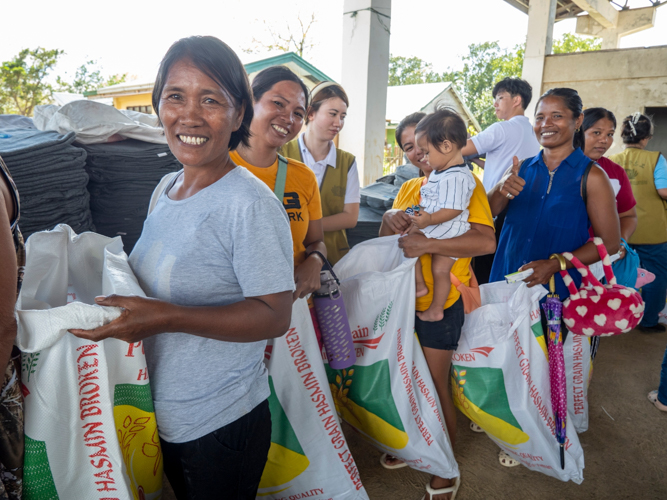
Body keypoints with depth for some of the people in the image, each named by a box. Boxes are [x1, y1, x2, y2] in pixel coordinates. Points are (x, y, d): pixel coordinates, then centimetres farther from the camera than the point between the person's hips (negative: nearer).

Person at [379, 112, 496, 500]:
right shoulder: (409, 188, 12)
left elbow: (487, 241, -23)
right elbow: (386, 238, 11)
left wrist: (426, 244, -30)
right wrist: (390, 219, -12)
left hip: (443, 299, -6)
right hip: (406, 295, 6)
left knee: (436, 384, 5)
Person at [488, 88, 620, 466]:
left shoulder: (591, 176, -7)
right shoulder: (523, 169, 5)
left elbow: (610, 242, -8)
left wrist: (556, 264, -21)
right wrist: (503, 191, -23)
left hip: (556, 291, -3)